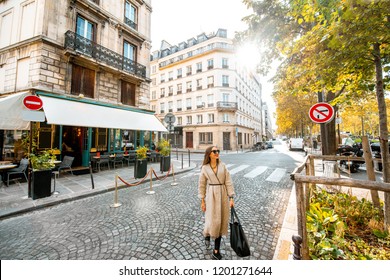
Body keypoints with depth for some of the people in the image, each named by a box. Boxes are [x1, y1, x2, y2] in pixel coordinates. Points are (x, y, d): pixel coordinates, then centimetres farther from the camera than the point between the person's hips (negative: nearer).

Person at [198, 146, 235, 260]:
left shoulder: (223, 166, 0)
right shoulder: (205, 168, -4)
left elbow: (228, 182, 1)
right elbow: (202, 185, 1)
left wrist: (231, 198, -3)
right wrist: (202, 201, 0)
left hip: (223, 195, 2)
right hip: (211, 196, -2)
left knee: (221, 222, 8)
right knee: (213, 221, -1)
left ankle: (216, 250, 26)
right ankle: (207, 234, 37)